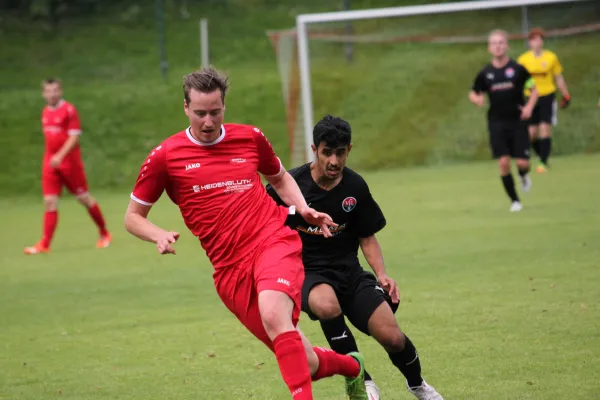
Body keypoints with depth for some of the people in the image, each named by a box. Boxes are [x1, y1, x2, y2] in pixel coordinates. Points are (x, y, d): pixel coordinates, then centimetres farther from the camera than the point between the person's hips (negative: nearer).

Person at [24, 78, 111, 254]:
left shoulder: (69, 110, -10)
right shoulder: (46, 112, 10)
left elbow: (74, 137, -16)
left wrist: (60, 156, -26)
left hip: (70, 161, -5)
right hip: (50, 163, 5)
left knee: (84, 198, 4)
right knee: (50, 202, -3)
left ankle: (104, 234, 21)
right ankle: (44, 244, -6)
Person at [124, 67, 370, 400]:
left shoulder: (250, 138, 7)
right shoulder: (164, 157, 1)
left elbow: (279, 177, 27)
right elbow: (133, 217, 9)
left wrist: (303, 209, 9)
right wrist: (159, 236, -12)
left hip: (274, 242, 0)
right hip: (230, 269, 1)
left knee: (274, 316, -35)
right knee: (301, 364, 0)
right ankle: (352, 366, 32)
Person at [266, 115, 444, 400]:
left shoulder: (355, 187, 0)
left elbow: (367, 237, 12)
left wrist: (381, 275, -2)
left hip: (348, 270, 3)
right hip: (306, 270, -3)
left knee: (392, 337, -12)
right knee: (327, 306, -40)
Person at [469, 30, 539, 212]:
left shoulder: (517, 69, -2)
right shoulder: (485, 74, 3)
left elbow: (534, 89, 6)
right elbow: (473, 93, 15)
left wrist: (529, 107, -11)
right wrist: (477, 99, -9)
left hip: (517, 122, -1)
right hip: (497, 123, 1)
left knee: (522, 162, -7)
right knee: (503, 162, -9)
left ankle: (524, 176, 32)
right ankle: (515, 200, 5)